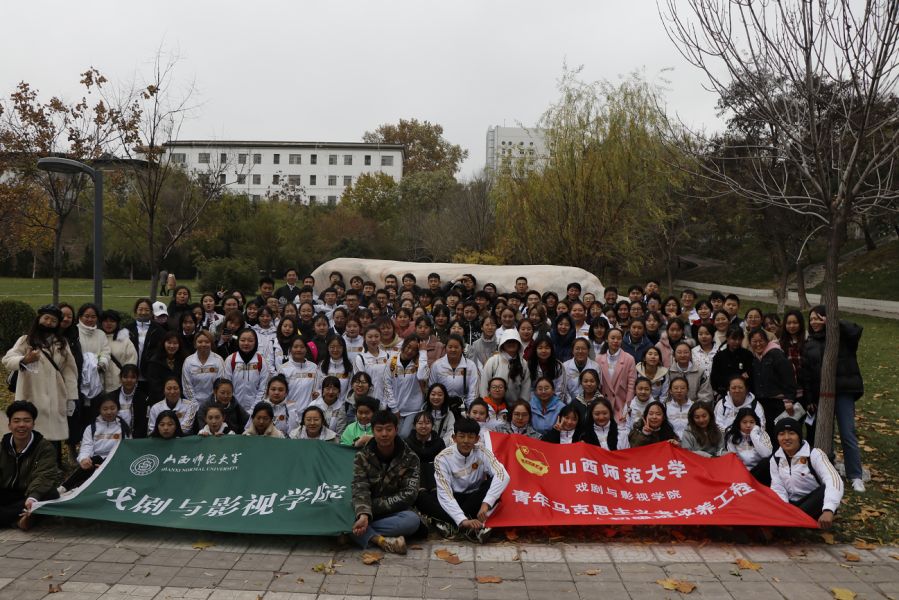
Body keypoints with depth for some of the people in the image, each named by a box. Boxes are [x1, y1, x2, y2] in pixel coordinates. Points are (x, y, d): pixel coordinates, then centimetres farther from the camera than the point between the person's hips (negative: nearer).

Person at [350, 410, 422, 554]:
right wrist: (363, 515, -35)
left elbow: (409, 494, -12)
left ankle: (365, 535, -27)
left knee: (413, 520, -34)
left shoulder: (410, 458, -5)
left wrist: (376, 506, -19)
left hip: (395, 512, 0)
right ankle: (383, 540, -39)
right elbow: (360, 490, -14)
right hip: (369, 512, 1)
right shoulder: (362, 456, -3)